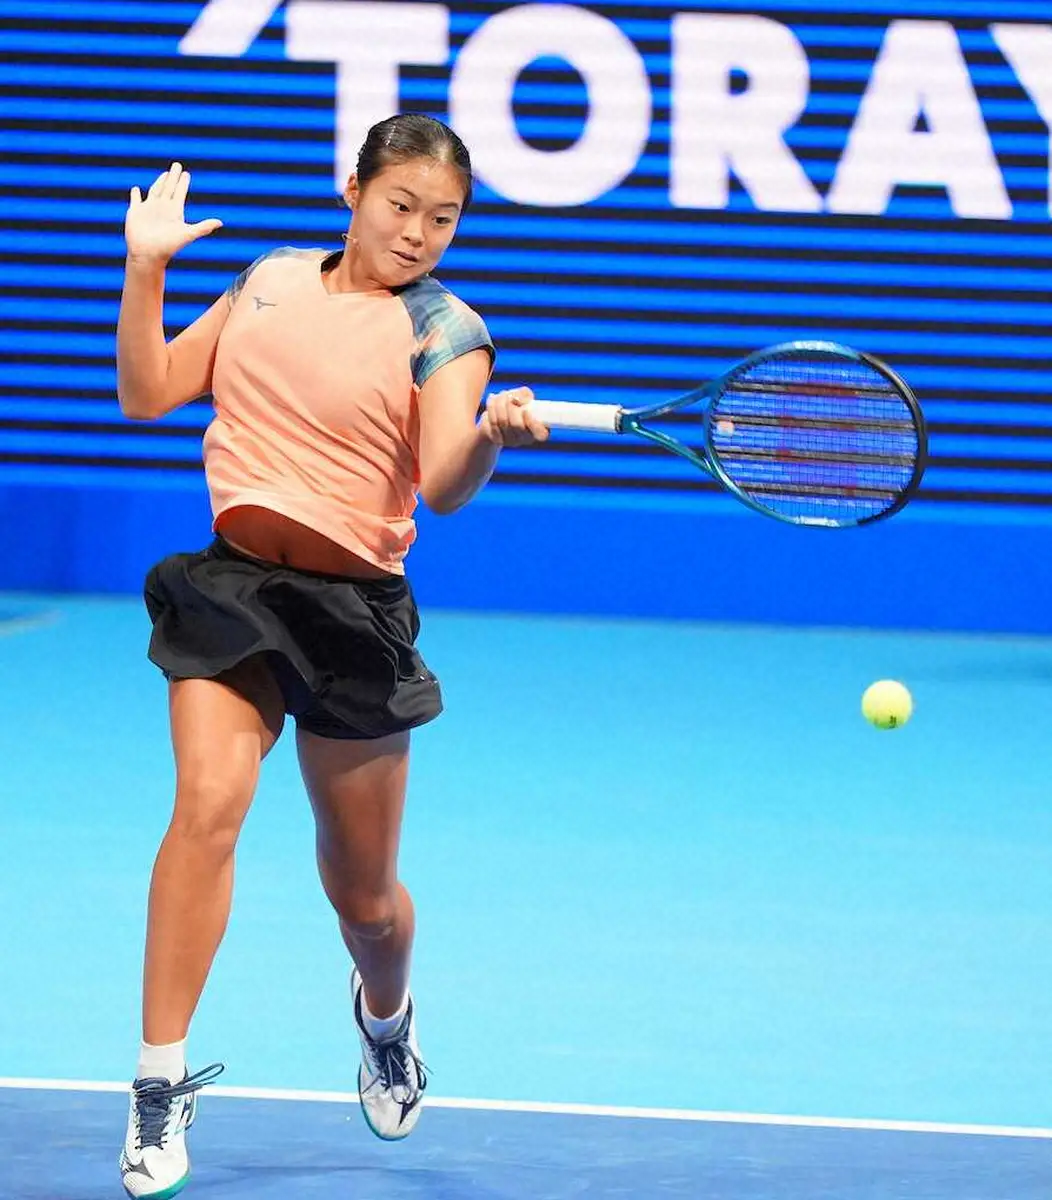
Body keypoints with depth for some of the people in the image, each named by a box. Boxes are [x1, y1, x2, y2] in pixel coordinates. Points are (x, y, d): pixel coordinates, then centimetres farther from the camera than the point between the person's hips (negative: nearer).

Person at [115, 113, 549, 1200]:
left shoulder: (445, 331, -2)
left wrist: (491, 435, -38)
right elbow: (149, 393, 13)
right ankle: (160, 1087, -18)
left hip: (355, 610, -1)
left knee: (361, 893, 8)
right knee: (207, 805, -23)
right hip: (233, 581, 1)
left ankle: (385, 1013, 45)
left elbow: (444, 487, -17)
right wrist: (146, 271, 2)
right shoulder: (271, 279, 9)